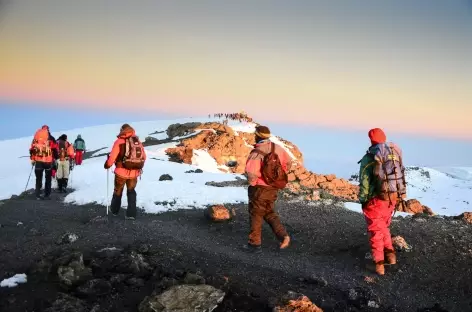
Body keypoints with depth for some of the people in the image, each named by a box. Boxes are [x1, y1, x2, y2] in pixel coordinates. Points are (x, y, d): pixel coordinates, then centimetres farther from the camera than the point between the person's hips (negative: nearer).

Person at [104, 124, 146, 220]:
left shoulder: (120, 141, -10)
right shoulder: (138, 141, 3)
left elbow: (112, 157, -13)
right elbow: (144, 157, 6)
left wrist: (107, 165, 6)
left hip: (121, 172, -3)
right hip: (134, 173, 3)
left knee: (118, 191, 19)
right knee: (131, 191, 18)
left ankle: (114, 210, 37)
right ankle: (131, 214, 11)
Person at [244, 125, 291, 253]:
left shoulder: (256, 153, -22)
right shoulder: (277, 148, 0)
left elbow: (251, 174, -31)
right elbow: (288, 162, 13)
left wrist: (252, 183, -9)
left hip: (259, 188, -7)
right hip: (273, 188, 7)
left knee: (256, 215, 8)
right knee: (269, 213, 22)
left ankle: (255, 244, 16)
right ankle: (283, 236, 7)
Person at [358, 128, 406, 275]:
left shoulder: (368, 158, -13)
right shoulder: (395, 154, 4)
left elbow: (364, 182, -14)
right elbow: (401, 176, 5)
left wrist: (363, 200, -3)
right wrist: (398, 196, 13)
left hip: (376, 199, -5)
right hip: (392, 198, 5)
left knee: (375, 231, 9)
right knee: (384, 226, 26)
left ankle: (379, 263, 8)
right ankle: (389, 253, 19)